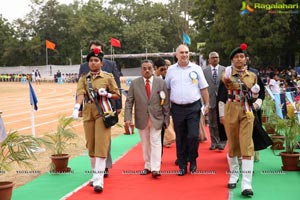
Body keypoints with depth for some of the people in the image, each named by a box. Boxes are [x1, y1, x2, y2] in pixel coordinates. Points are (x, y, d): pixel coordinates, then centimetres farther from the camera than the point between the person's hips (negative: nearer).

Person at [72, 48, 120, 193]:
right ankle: (95, 174, 26)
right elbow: (80, 93, -10)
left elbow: (117, 95, 7)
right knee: (91, 146, 11)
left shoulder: (108, 77, 3)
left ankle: (98, 180, -11)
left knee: (101, 146, -10)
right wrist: (77, 107, -28)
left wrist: (107, 94, -14)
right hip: (88, 114, 3)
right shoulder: (83, 78, 8)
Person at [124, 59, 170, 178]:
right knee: (145, 144, 10)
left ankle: (155, 169, -6)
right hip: (141, 119, 1)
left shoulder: (161, 82, 1)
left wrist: (166, 118, 1)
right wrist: (128, 118, -11)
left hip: (156, 118, -1)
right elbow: (129, 102, -1)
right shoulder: (134, 83, 1)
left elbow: (166, 102, 3)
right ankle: (148, 166, 21)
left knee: (155, 143, -5)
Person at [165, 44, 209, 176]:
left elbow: (203, 88, 4)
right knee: (180, 138, 7)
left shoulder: (196, 69, 2)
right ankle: (182, 166, 17)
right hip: (177, 108, 1)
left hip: (193, 107, -1)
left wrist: (207, 104, -1)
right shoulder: (171, 70, 6)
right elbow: (166, 89, 10)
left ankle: (192, 161, 15)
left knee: (193, 136, -8)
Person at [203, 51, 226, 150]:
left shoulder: (224, 70, 5)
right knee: (212, 123, 6)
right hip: (211, 99, 1)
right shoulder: (204, 71, 5)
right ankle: (214, 142, 14)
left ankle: (222, 142, 8)